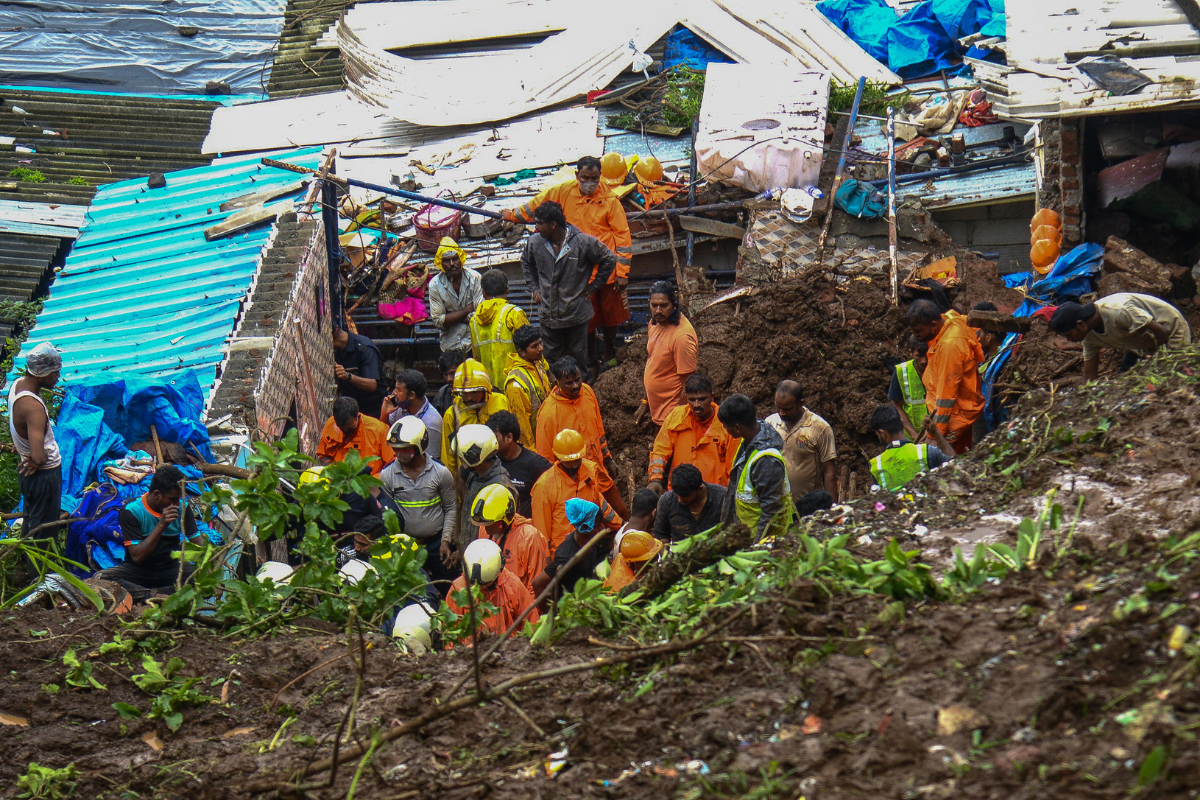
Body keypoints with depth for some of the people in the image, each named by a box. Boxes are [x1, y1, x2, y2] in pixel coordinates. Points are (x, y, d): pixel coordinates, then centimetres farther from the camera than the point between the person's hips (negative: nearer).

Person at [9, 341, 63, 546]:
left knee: (31, 519, 26)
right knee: (43, 528, 9)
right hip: (44, 474, -9)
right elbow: (38, 457, -42)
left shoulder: (18, 384, -6)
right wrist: (36, 462, -19)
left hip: (28, 471, 9)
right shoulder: (33, 406, -34)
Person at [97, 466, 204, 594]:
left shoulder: (182, 507, -1)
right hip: (139, 568, -2)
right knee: (101, 577, -32)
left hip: (171, 567, 2)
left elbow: (198, 540, 0)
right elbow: (136, 556, -19)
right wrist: (161, 525, -26)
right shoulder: (132, 510, -13)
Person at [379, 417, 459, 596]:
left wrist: (446, 539, -7)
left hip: (436, 542, -1)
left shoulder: (441, 473, -6)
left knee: (448, 592, 3)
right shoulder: (387, 476, -5)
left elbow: (451, 508, 3)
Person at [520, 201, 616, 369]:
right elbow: (526, 262, 20)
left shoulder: (583, 242, -15)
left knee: (578, 361, 9)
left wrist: (594, 286, -1)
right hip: (548, 316, 3)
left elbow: (609, 260, -1)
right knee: (552, 359, 10)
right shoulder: (535, 242, -4)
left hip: (577, 313, -3)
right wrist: (534, 287, 11)